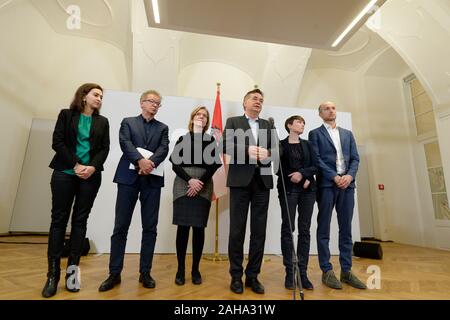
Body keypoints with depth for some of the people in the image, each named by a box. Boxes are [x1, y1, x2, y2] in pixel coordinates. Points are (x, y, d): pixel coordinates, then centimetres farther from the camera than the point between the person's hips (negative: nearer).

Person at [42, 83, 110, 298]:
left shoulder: (103, 122, 12)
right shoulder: (66, 114, 8)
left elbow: (104, 149, 5)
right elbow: (57, 142, -2)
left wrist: (92, 167, -12)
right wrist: (76, 165, -12)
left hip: (91, 175, 2)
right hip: (64, 173, -1)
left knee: (80, 220, 3)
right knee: (59, 219, 0)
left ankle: (73, 268, 10)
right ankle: (53, 273, 8)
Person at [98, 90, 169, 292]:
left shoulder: (163, 128, 17)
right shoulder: (128, 122, 14)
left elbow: (164, 149, 0)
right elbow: (125, 143, -4)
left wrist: (151, 162, -19)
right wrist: (140, 160, -20)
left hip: (152, 180, 2)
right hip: (129, 177, -1)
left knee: (150, 228, 3)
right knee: (121, 226, 2)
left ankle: (145, 273, 14)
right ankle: (114, 273, 14)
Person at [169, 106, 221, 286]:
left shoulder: (211, 140, 10)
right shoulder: (182, 139, 10)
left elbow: (213, 165, 1)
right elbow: (175, 164, 0)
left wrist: (200, 183, -10)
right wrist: (190, 180, -14)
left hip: (203, 187, 0)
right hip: (183, 186, 0)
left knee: (199, 227, 2)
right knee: (182, 226, -1)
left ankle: (195, 269, 13)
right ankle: (180, 269, 10)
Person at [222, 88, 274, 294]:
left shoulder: (268, 125, 20)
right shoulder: (233, 122, 11)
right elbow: (225, 146, -5)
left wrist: (268, 153, -13)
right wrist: (247, 150, -20)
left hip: (262, 181, 3)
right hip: (241, 180, -3)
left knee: (259, 230, 5)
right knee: (237, 229, 2)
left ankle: (252, 275, 19)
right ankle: (236, 276, 16)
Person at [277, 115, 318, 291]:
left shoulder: (307, 144, 15)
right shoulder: (281, 145, 5)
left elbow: (315, 165, 7)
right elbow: (278, 169, 0)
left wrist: (302, 173, -10)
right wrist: (293, 178, -9)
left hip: (308, 189, 3)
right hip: (288, 189, -3)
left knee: (304, 230, 3)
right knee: (288, 229, -2)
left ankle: (303, 272, 10)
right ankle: (289, 272, 6)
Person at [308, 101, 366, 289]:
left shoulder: (348, 134, 20)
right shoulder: (315, 134, 7)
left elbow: (355, 158, 11)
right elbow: (316, 159, -5)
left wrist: (350, 175, -7)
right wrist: (334, 177, -14)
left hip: (347, 184, 5)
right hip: (326, 184, -4)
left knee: (346, 229, 7)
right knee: (324, 229, 0)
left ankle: (346, 271, 16)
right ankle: (327, 271, 8)